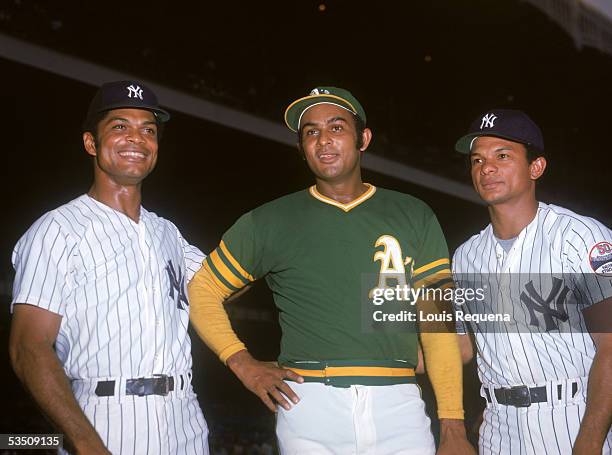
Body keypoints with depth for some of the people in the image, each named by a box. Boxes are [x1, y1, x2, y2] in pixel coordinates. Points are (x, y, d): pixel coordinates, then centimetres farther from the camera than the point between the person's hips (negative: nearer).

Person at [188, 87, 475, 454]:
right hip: (309, 407, 0)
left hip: (399, 407, 1)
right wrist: (243, 364, 0)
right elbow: (203, 290, 14)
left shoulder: (414, 216, 9)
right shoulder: (269, 223, 7)